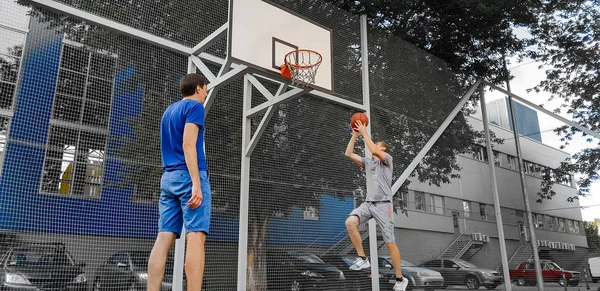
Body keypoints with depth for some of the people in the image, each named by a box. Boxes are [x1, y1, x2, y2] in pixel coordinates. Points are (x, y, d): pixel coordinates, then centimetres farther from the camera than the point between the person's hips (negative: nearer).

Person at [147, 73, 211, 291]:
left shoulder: (169, 110, 24)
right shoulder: (194, 106, -1)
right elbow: (188, 144, -14)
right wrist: (196, 183, -21)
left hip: (168, 177, 8)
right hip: (189, 175, -8)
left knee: (164, 238, 2)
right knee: (196, 236, -12)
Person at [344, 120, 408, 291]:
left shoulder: (387, 159, 4)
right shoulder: (367, 162, 21)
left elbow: (373, 151, -17)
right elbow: (348, 154, 13)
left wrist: (364, 132, -8)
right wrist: (355, 134, 10)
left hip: (383, 204, -5)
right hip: (368, 203, 5)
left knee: (389, 242, -5)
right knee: (350, 222, -24)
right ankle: (362, 259, -15)